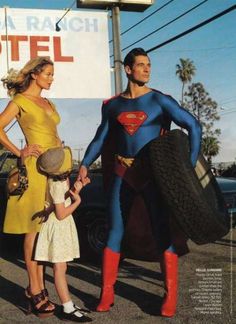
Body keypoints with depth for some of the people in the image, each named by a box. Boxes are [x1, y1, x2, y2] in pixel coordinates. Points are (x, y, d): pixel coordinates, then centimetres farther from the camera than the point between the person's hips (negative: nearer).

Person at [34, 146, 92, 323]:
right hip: (57, 227, -9)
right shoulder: (57, 185, -21)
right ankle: (68, 309, -6)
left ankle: (68, 303, 20)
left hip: (63, 227, 9)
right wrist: (77, 201, -15)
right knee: (60, 269, -8)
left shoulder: (61, 179, 6)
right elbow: (61, 214, -20)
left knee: (61, 268, 12)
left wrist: (77, 188, 5)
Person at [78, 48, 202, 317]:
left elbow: (193, 126, -6)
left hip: (152, 172, -3)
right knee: (115, 232, 4)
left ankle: (170, 297, 8)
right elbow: (100, 139, 14)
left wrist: (190, 165, -12)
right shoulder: (112, 105, 8)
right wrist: (84, 165, 1)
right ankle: (106, 294, 13)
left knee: (162, 232, -1)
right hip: (122, 173, 3)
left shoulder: (159, 100, -3)